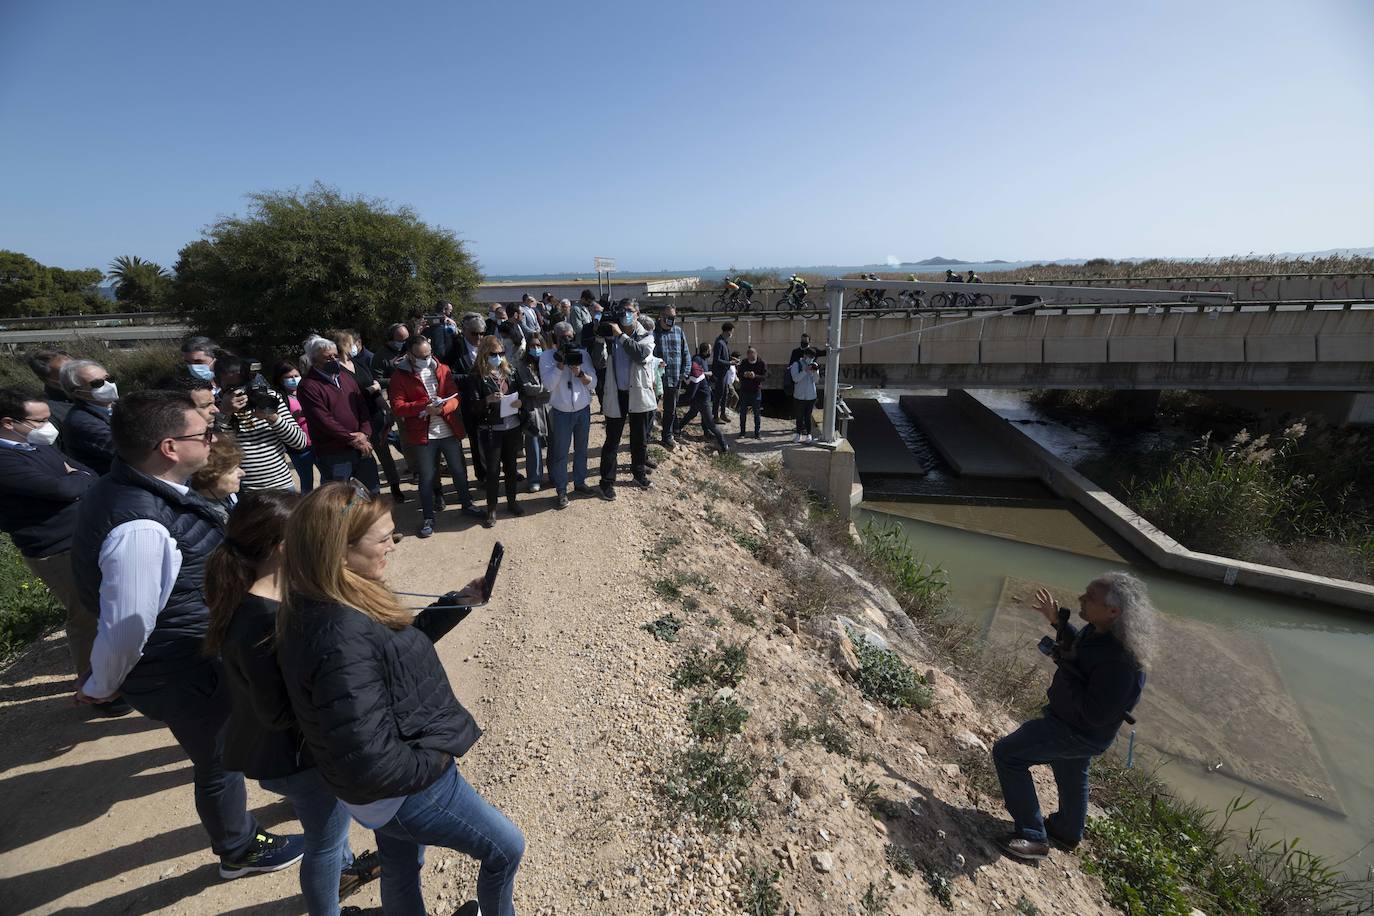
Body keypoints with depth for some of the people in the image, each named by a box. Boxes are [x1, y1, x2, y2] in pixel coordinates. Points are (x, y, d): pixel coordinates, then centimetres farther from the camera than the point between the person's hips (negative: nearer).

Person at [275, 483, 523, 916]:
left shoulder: (325, 609, -7)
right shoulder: (341, 640, -37)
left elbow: (400, 646, 8)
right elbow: (370, 763, -35)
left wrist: (458, 602, -2)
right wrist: (436, 762, -18)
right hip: (406, 788, -8)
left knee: (401, 871, 32)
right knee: (505, 848, 16)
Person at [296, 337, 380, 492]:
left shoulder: (345, 376, 12)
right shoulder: (308, 386, -11)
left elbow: (362, 407, 8)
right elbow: (324, 421, -17)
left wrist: (365, 433, -8)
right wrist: (353, 440, -16)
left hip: (361, 448, 7)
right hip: (333, 455, -6)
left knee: (373, 490, 18)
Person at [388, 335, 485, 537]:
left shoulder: (443, 369, 5)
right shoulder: (400, 376, -3)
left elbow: (455, 397, -1)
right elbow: (397, 406, -11)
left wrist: (443, 408, -21)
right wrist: (424, 406, -24)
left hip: (449, 431, 3)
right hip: (422, 435, -3)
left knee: (459, 470, 13)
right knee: (426, 477, 6)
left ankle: (467, 505, 34)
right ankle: (428, 518, 21)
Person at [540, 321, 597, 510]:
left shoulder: (582, 354, 0)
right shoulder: (547, 357, -7)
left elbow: (593, 383, -3)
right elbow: (549, 385, -18)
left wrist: (580, 373, -22)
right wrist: (561, 362, -23)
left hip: (583, 410, 3)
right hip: (561, 412, -3)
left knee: (581, 450, 15)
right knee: (560, 454, 2)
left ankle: (580, 483, 32)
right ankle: (561, 491, 13)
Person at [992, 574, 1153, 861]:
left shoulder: (1120, 660, -39)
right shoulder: (1101, 629, -13)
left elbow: (1095, 714, -33)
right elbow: (1080, 647, 11)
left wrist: (1065, 665, -31)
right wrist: (1057, 621, 2)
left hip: (1080, 734, -9)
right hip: (1073, 721, 9)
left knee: (1007, 753, -7)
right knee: (1072, 775, 31)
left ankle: (1033, 837, 6)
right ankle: (1068, 830, 58)